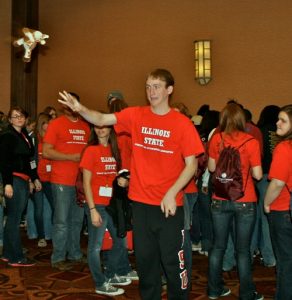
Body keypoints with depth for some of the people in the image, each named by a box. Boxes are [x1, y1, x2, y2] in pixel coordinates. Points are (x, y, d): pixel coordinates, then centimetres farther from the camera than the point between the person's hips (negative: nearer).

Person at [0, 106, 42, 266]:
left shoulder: (25, 136, 16)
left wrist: (33, 179, 18)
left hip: (24, 180, 8)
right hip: (14, 180, -8)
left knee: (13, 218, 12)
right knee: (15, 218, -4)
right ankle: (16, 257, 2)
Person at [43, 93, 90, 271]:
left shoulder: (85, 126, 12)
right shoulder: (56, 124, -3)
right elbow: (46, 152, -9)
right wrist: (71, 157, -14)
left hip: (81, 180, 5)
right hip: (62, 181, -5)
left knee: (77, 220, 13)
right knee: (62, 221, 0)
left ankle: (75, 253, 26)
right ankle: (58, 258, 11)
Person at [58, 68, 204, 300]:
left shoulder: (182, 124, -7)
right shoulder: (136, 115, 2)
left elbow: (191, 164, -6)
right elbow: (101, 120, -4)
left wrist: (172, 193, -16)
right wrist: (80, 109, -24)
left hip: (170, 205, -3)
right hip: (141, 202, 3)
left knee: (173, 260, 5)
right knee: (145, 259, 16)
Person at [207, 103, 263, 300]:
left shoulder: (216, 139, -4)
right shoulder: (250, 142, -12)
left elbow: (211, 167, 5)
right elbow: (258, 174, -10)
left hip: (220, 201, 3)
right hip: (245, 202, -2)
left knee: (218, 246, 14)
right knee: (243, 250, 7)